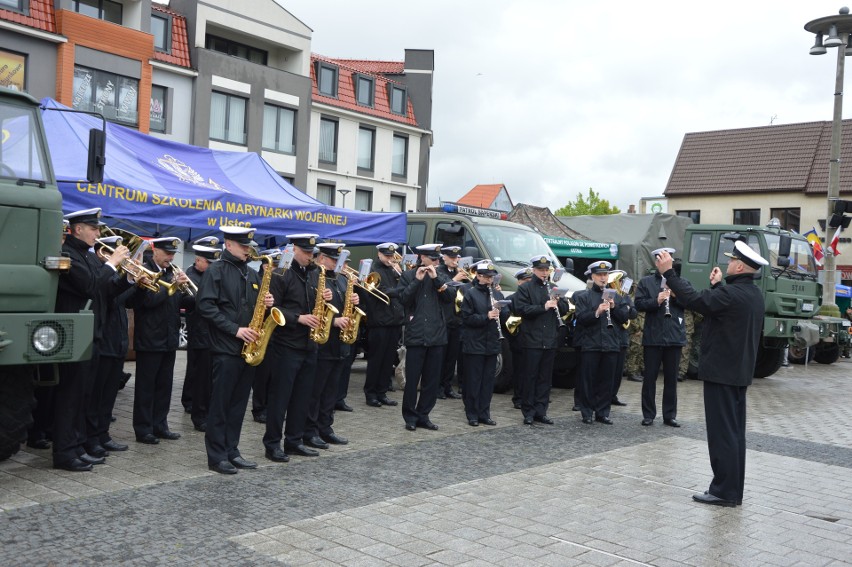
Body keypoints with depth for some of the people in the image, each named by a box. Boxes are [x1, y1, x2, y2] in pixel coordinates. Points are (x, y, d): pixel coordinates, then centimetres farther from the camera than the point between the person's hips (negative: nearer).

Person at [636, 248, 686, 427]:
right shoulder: (646, 282, 5)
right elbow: (639, 304, -4)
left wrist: (676, 295, -15)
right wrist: (656, 301, -19)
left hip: (675, 337, 2)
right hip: (653, 337, -1)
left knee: (671, 378, 8)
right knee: (650, 377, 4)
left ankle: (670, 415, 16)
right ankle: (648, 414, 13)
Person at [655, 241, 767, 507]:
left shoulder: (732, 293, -20)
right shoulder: (752, 293, 10)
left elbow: (694, 300, -22)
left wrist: (669, 273, -16)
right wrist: (718, 286, 24)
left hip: (721, 371, -10)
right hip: (740, 371, 10)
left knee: (722, 433, -4)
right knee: (735, 432, 13)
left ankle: (724, 491, 1)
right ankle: (733, 490, 21)